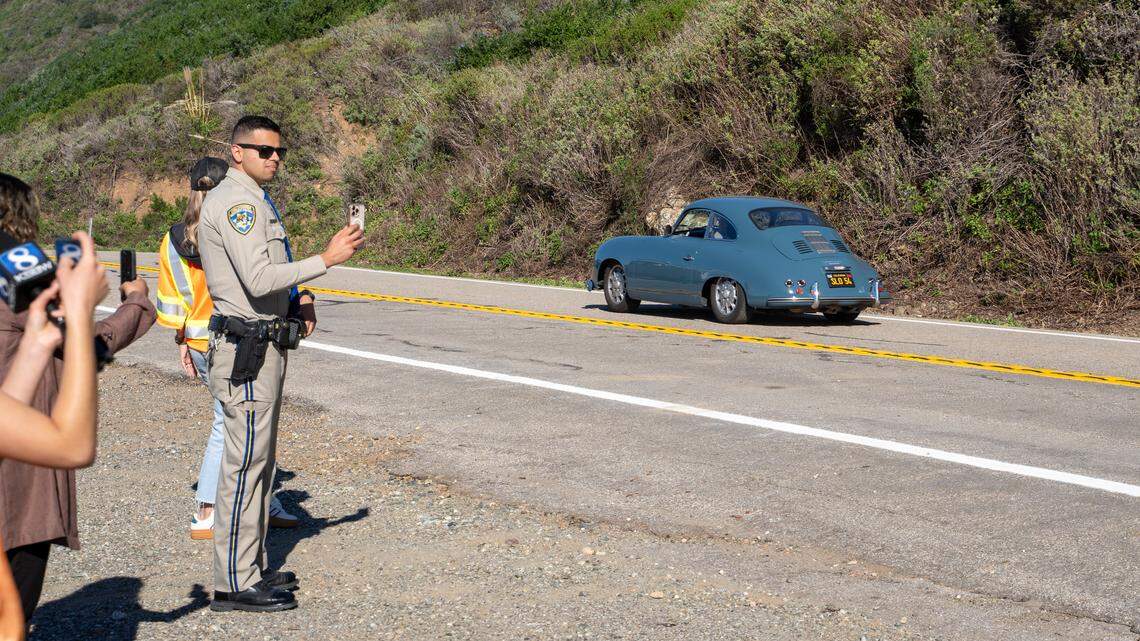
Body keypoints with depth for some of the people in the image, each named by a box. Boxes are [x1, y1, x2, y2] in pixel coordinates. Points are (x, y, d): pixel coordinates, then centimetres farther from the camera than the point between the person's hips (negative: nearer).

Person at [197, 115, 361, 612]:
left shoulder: (254, 200, 19)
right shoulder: (236, 201, -14)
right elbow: (258, 278, -25)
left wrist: (296, 305, 11)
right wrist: (326, 259, -22)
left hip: (263, 345, 11)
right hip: (247, 350, -11)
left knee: (259, 459, 15)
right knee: (246, 463, -8)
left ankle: (253, 568, 23)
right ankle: (235, 584, -3)